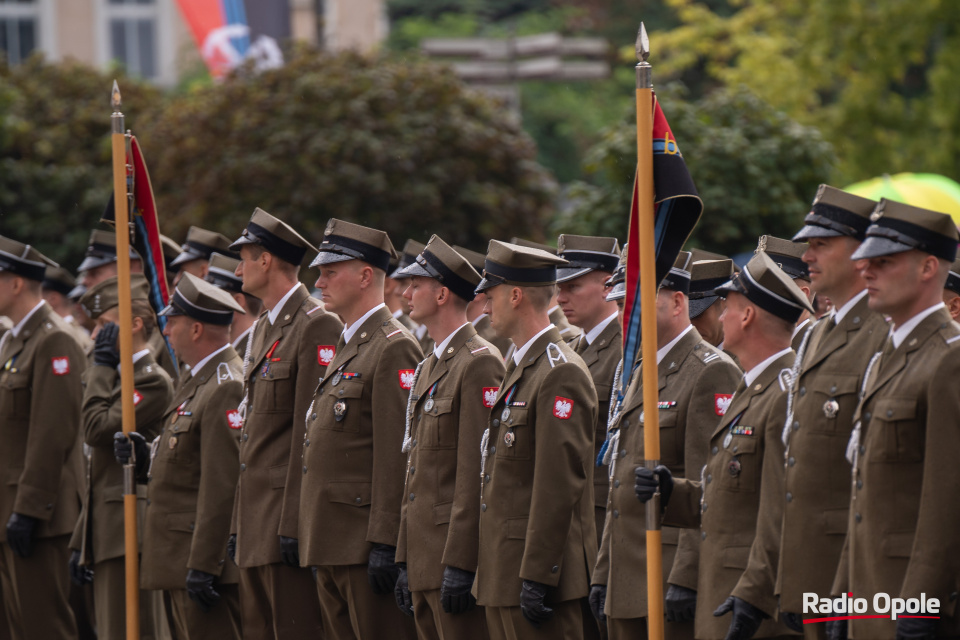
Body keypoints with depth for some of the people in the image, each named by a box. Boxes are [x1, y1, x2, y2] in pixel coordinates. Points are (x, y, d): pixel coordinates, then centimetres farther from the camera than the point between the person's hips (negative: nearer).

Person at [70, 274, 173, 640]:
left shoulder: (152, 382, -11)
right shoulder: (119, 378, 20)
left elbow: (97, 430, -19)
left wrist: (101, 366, -8)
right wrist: (82, 543, 21)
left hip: (129, 537, -10)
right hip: (107, 536, 10)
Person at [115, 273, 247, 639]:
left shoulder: (227, 389, -17)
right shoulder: (194, 383, 17)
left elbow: (222, 486, -22)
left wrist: (203, 566, -23)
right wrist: (145, 460, 3)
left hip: (206, 560, -11)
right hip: (179, 564, 11)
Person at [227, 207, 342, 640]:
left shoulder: (317, 327, -12)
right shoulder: (263, 329, 18)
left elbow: (313, 431, -17)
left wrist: (294, 524, -20)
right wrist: (238, 524, 19)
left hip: (288, 515, -10)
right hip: (255, 523, 10)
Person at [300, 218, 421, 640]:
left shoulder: (393, 348, -12)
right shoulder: (346, 347, 19)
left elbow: (397, 455, -17)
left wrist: (385, 544, -21)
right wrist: (319, 548, 20)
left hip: (366, 542, -10)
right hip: (332, 546, 10)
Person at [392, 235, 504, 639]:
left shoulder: (480, 364, -12)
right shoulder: (429, 367, 18)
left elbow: (477, 472, -18)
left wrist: (460, 564, -20)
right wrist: (405, 560, 19)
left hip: (457, 553, -10)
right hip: (424, 556, 10)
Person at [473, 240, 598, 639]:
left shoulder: (561, 374, -15)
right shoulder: (520, 367, 17)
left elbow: (560, 485, -20)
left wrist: (537, 577, -21)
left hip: (539, 565, -10)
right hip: (503, 576, 10)